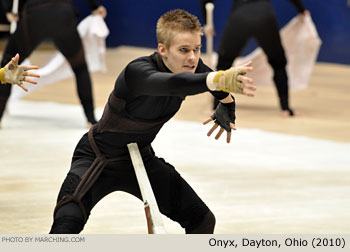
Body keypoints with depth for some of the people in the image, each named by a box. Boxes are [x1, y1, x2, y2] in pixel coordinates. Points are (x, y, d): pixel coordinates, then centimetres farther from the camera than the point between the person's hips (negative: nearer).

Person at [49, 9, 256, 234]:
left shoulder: (189, 67, -12)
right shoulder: (137, 71, -34)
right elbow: (172, 84, -59)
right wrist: (221, 79, -72)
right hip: (99, 159, -7)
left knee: (202, 220, 1)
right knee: (68, 221, -30)